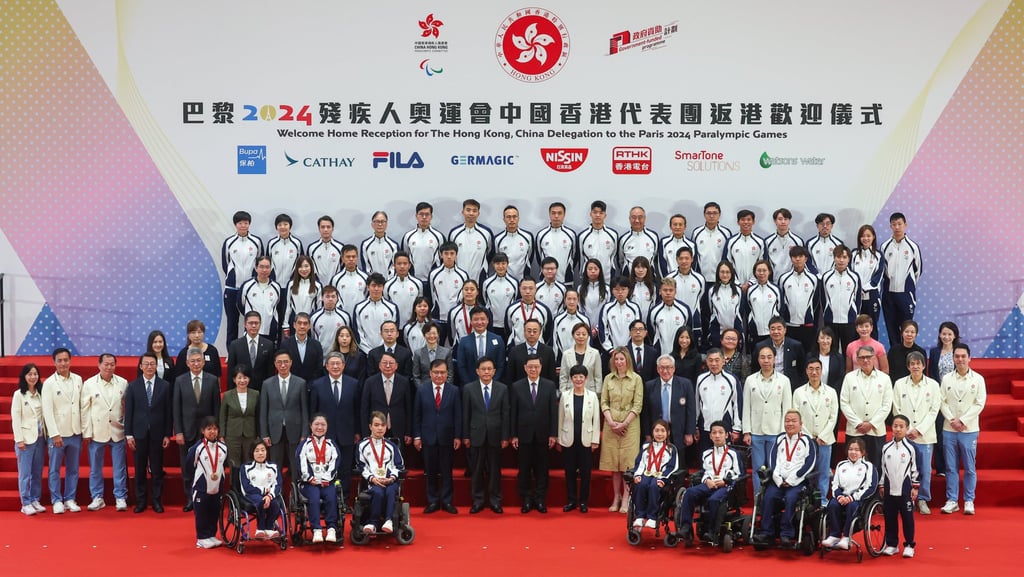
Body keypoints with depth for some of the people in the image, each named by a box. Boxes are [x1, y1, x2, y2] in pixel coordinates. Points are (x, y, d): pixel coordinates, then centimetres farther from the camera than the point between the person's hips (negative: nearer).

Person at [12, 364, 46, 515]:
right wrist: (19, 439, -12)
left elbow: (44, 416, 8)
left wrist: (45, 435, 1)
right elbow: (15, 418, -8)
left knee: (37, 472, 9)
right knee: (25, 473, -1)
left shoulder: (40, 394, 8)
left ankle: (35, 500, 17)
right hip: (26, 438, -5)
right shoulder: (19, 395, -5)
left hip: (40, 438, 5)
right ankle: (26, 504, 4)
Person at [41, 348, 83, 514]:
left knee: (73, 469, 9)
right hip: (57, 433, -3)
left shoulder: (78, 380, 6)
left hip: (75, 432, 3)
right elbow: (47, 410, -9)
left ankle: (70, 499, 18)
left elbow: (81, 405, 8)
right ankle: (57, 501, 12)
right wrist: (55, 434, -13)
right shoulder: (49, 383, -6)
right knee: (55, 469, 4)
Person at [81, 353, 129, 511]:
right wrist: (86, 431, -3)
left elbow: (127, 408, 5)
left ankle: (120, 498, 11)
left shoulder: (123, 383, 2)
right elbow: (85, 409, 0)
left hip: (117, 431, 0)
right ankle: (97, 498, 16)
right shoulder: (89, 384, -1)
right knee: (95, 468, 6)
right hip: (97, 432, 0)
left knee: (120, 467, 3)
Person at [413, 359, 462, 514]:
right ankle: (432, 502, 14)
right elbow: (416, 415, 3)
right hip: (428, 437, 0)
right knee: (430, 472, 6)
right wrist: (416, 436, -2)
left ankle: (447, 501, 14)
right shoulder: (421, 390, 2)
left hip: (447, 437, 0)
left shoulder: (454, 391, 1)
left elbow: (458, 415, 0)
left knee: (447, 471, 6)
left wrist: (458, 436, -4)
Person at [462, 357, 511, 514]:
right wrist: (465, 436, 0)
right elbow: (466, 414, 2)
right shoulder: (468, 388, 0)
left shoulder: (502, 388, 1)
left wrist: (505, 437, -2)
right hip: (476, 436, 0)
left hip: (495, 436, 0)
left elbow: (506, 414, 1)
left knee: (495, 470, 6)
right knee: (477, 470, 6)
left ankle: (495, 500, 15)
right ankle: (478, 500, 16)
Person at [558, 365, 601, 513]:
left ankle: (583, 501, 14)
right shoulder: (565, 396, 3)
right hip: (568, 440, 1)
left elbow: (596, 419, 1)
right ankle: (571, 501, 15)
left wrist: (595, 440, -2)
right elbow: (560, 419, 5)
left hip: (586, 440, -1)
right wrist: (559, 440, 4)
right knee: (569, 471, 6)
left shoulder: (592, 396, 1)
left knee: (585, 472, 4)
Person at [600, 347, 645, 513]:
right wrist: (611, 422, -8)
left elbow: (638, 405, -4)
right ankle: (616, 498, 11)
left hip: (630, 424, -3)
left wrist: (624, 423, -12)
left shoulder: (636, 379, -1)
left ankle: (626, 499, -1)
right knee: (613, 463, 5)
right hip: (611, 425, 3)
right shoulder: (608, 378, 8)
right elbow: (604, 402, 6)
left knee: (628, 462, -4)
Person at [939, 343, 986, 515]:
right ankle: (951, 500, 12)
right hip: (949, 430, 2)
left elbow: (979, 404, -5)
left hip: (969, 430, -2)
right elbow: (943, 402, 3)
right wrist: (952, 420, -11)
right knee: (951, 467, 5)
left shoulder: (978, 379, 0)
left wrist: (962, 420, -11)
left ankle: (969, 501, 11)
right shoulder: (947, 379, 5)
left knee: (969, 468, 2)